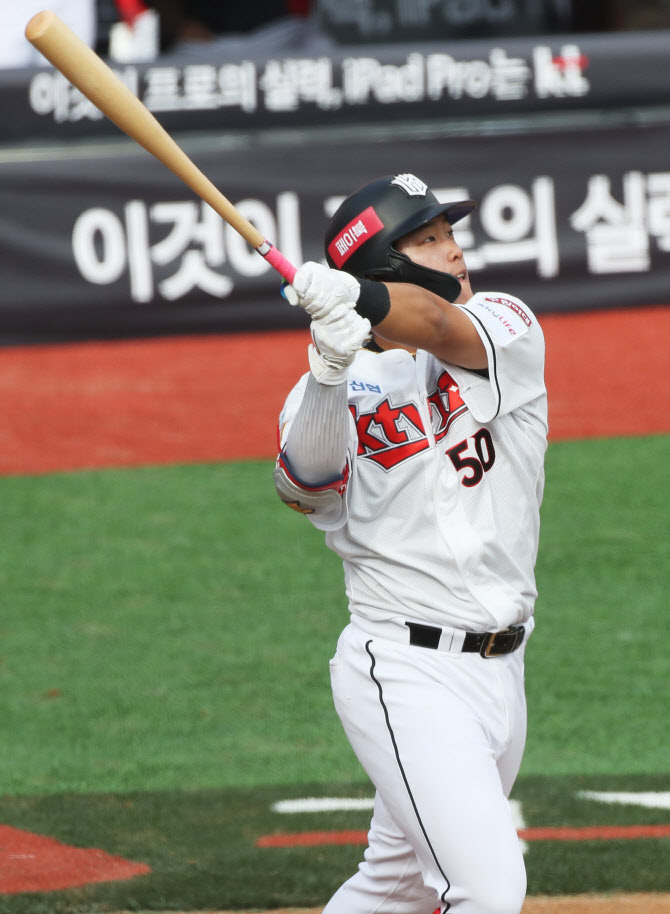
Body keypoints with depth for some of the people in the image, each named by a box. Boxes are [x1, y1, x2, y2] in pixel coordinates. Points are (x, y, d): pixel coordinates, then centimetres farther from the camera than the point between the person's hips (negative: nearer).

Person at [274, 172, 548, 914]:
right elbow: (306, 480, -23)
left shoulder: (505, 328, 3)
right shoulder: (344, 388, -2)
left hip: (500, 676, 5)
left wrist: (357, 296, -42)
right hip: (406, 674, -5)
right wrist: (328, 374, -41)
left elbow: (443, 327, -21)